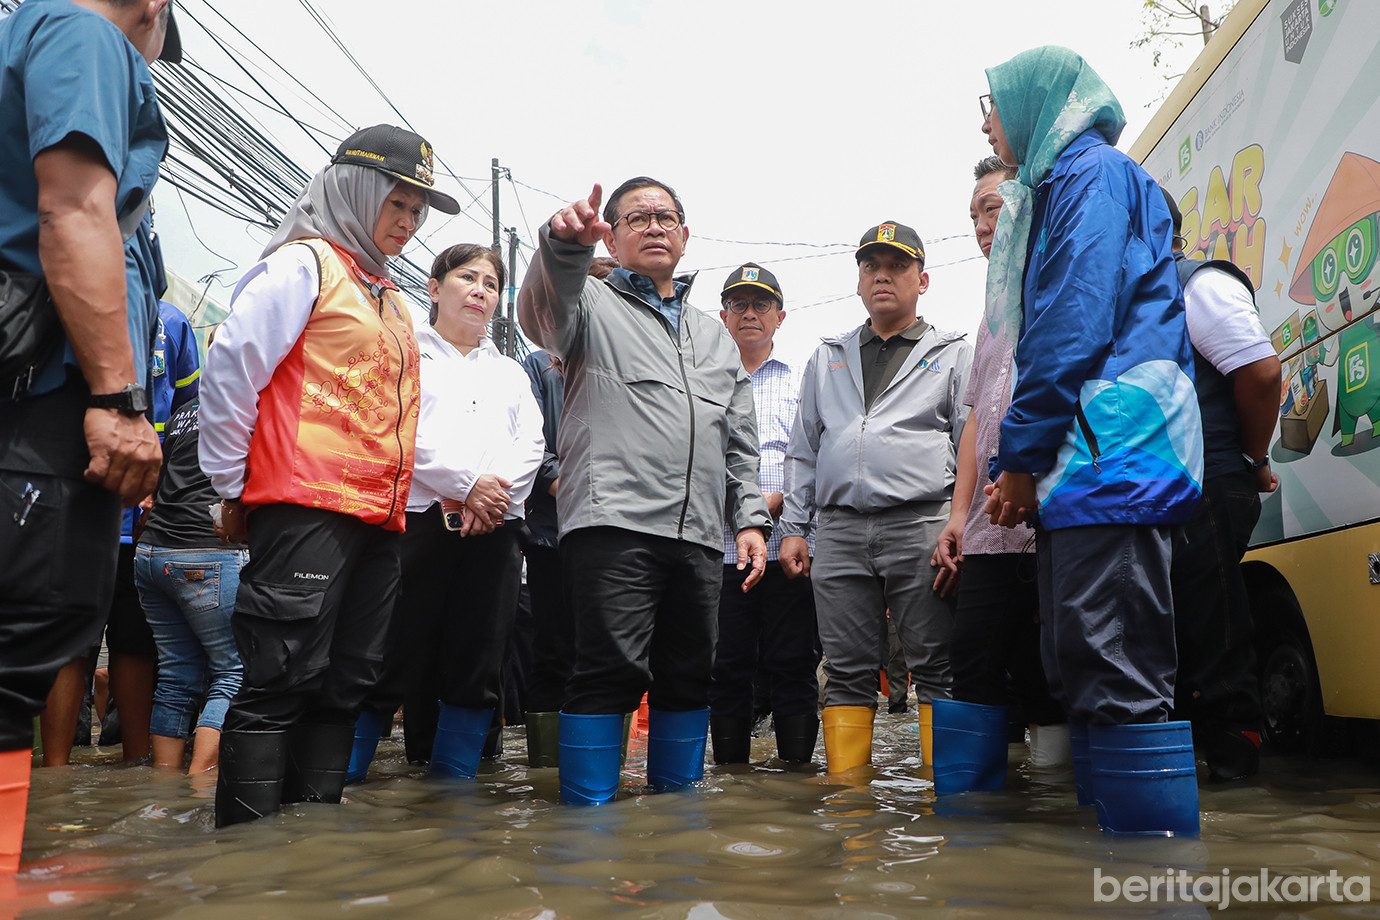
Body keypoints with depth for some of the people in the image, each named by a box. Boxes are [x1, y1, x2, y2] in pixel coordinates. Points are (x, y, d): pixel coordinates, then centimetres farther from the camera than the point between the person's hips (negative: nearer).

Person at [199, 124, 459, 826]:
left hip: (377, 515, 8)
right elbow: (230, 370, -6)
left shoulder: (390, 301, 26)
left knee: (344, 686, 8)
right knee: (283, 681, -8)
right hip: (306, 505, -8)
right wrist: (234, 489, -2)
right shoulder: (305, 263, 1)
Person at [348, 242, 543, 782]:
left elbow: (531, 447, 11)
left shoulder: (511, 372, 25)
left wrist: (496, 494, -8)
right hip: (417, 516, -4)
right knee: (390, 665, -6)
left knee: (477, 672, 3)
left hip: (494, 529, 4)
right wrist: (467, 484, -12)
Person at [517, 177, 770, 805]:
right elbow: (546, 310, -15)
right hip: (614, 523, -5)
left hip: (699, 535, 6)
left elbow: (740, 445, 23)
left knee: (688, 676, 9)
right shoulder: (593, 304, 11)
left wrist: (751, 518, 11)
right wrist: (565, 242, -35)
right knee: (611, 670, -10)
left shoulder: (716, 337, 26)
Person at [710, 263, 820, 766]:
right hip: (720, 549, 1)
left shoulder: (803, 384, 13)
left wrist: (776, 501, -12)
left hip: (788, 547, -1)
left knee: (793, 668, 1)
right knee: (726, 671, 4)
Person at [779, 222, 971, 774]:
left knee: (936, 670, -2)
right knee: (848, 673, 5)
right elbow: (803, 450, 20)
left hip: (923, 526, -3)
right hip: (839, 530, 3)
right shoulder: (828, 358, 21)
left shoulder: (953, 354, 12)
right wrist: (793, 528, 12)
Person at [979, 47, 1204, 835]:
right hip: (1081, 472, 10)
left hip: (1110, 461, -10)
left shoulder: (1094, 172, 0)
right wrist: (1022, 466, 17)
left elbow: (1075, 323, -14)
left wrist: (1020, 456, -12)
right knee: (1085, 680, 9)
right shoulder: (1056, 188, 29)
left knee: (1122, 685, -12)